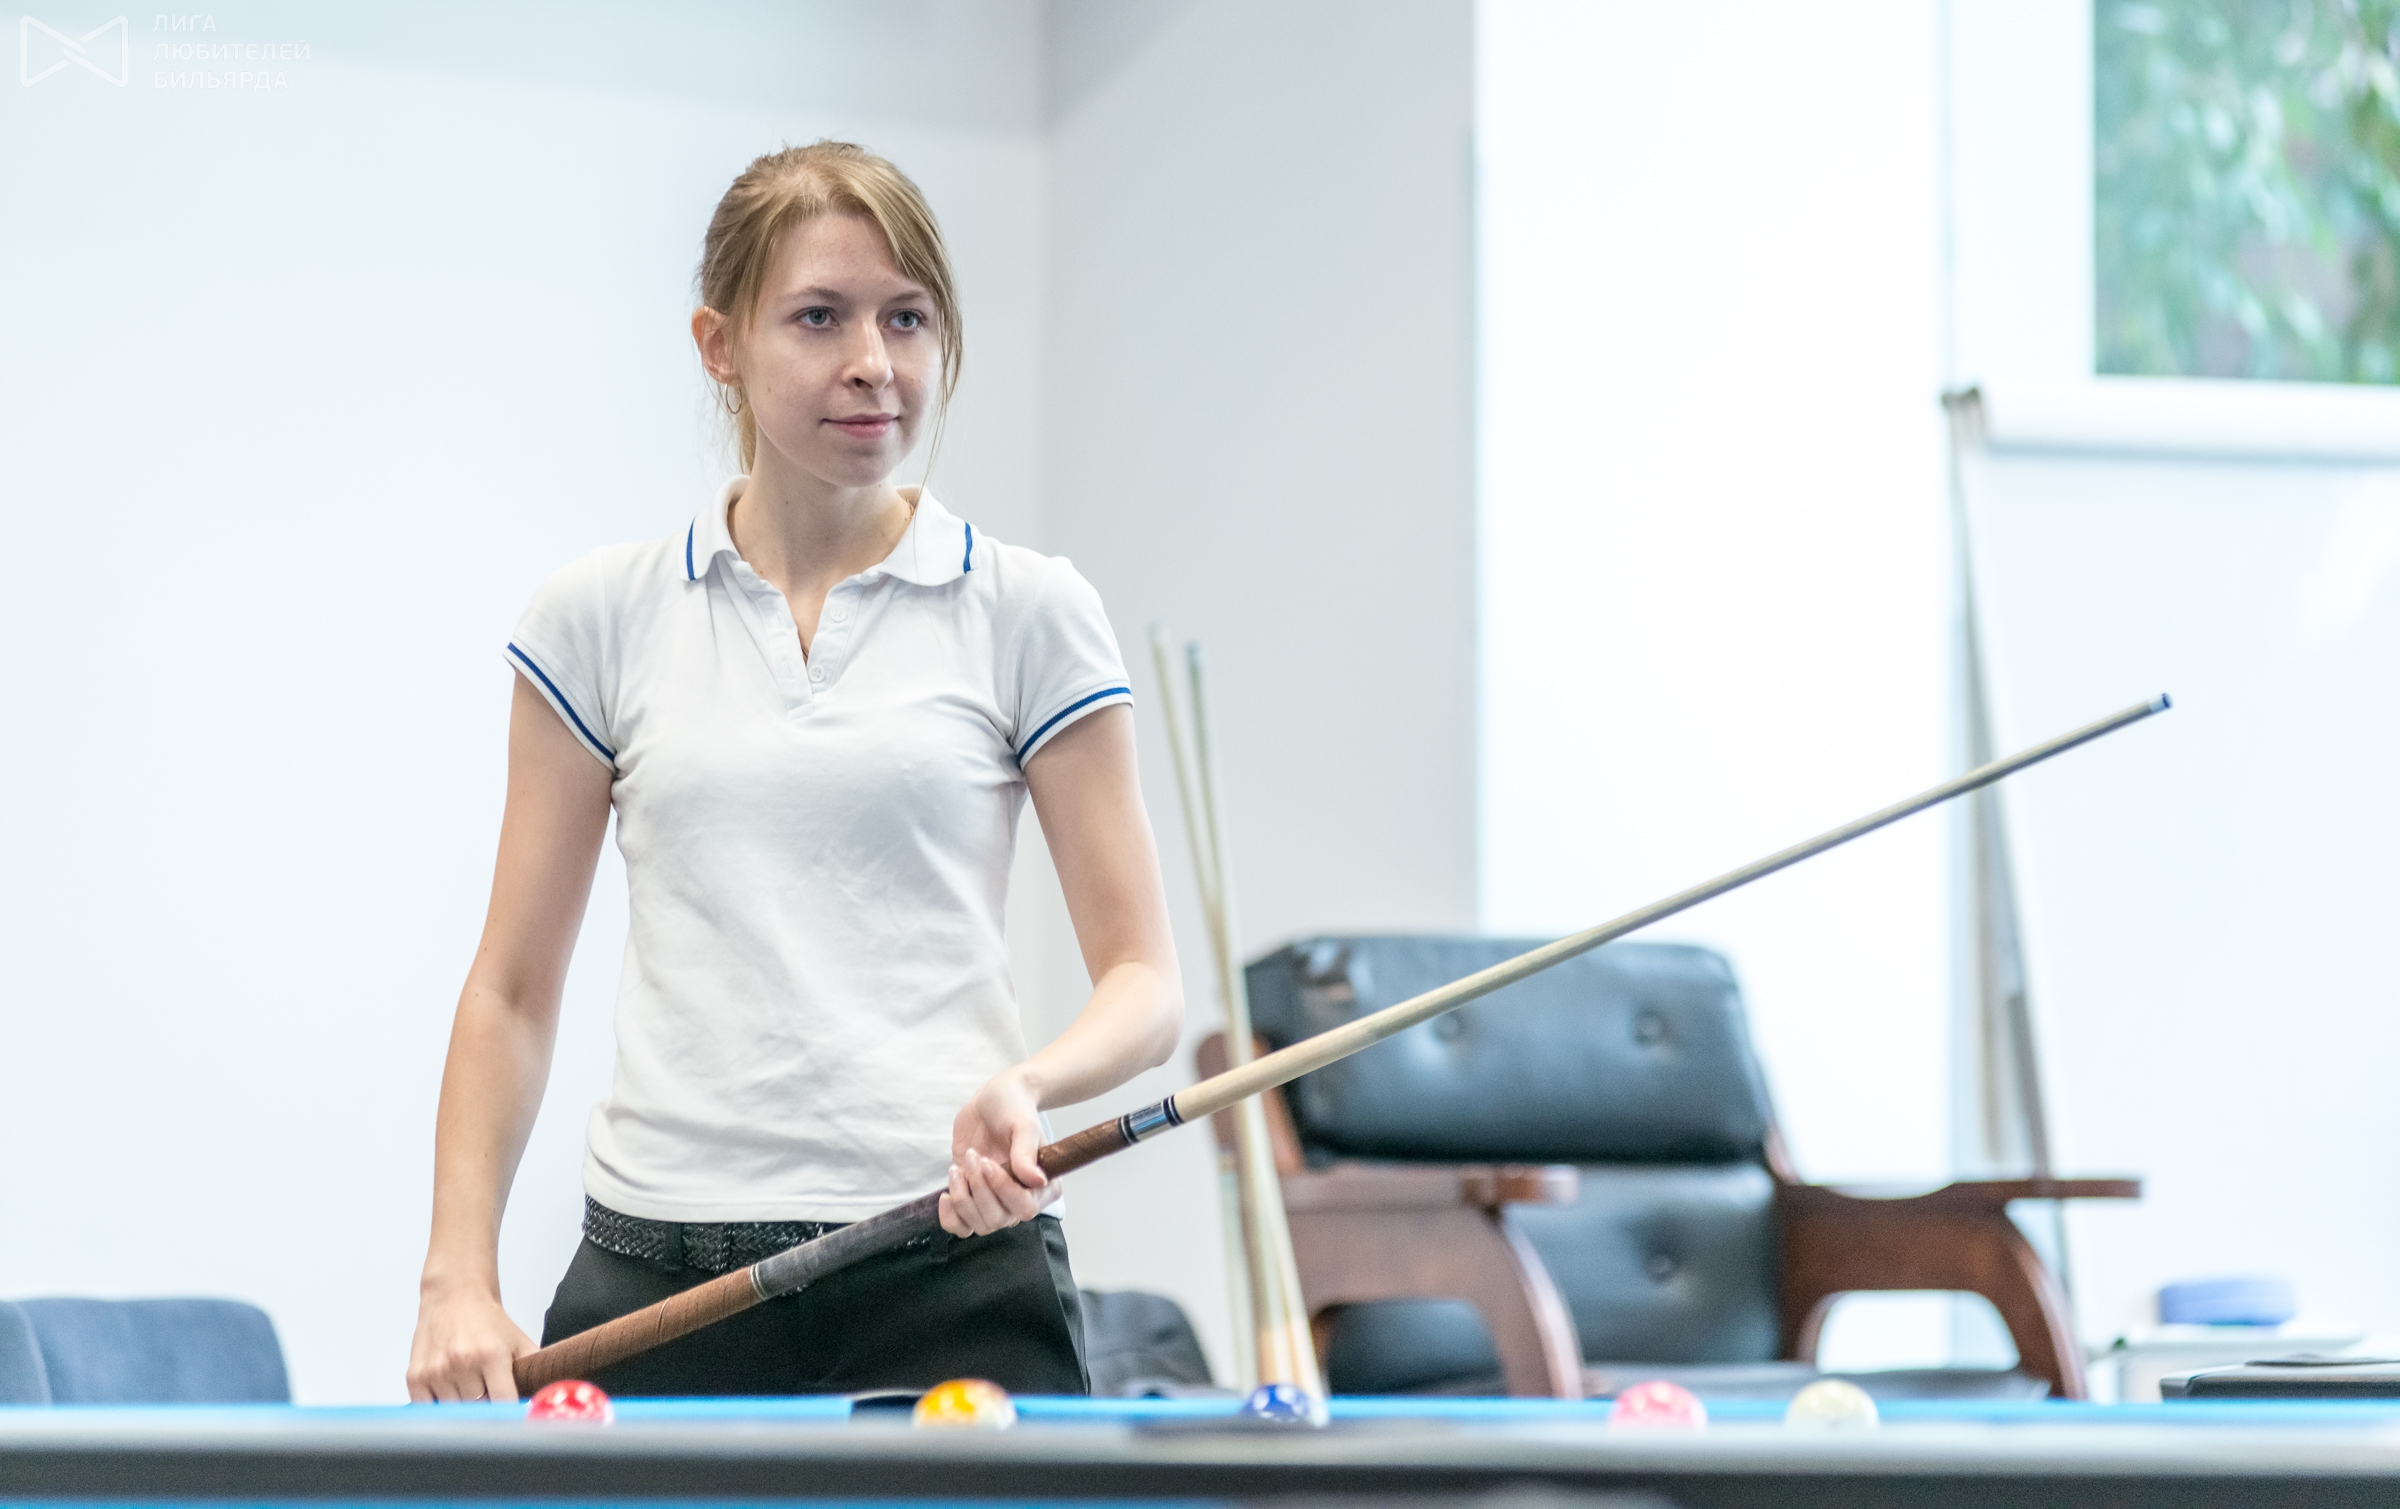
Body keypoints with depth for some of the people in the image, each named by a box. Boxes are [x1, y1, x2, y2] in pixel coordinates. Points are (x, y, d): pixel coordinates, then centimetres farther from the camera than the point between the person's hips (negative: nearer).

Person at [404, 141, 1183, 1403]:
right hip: (657, 1277, 1)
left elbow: (1144, 981, 4)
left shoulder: (1028, 615, 5)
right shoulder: (599, 620, 8)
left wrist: (1030, 1085, -17)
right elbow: (513, 988, 10)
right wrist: (458, 1280, 0)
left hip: (952, 1266, -1)